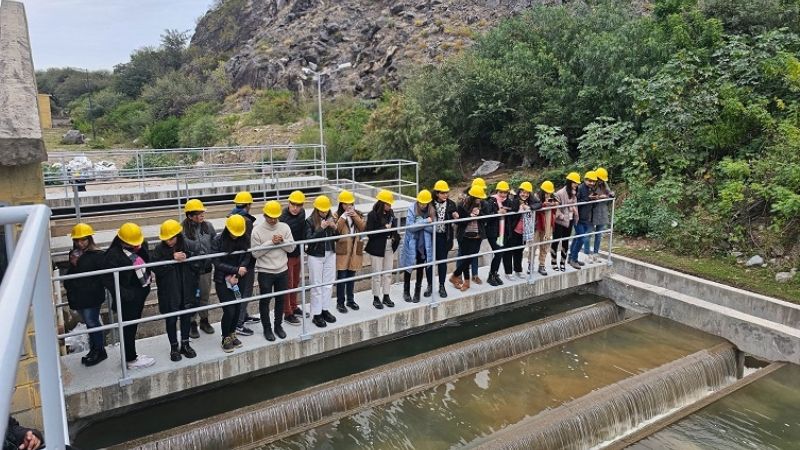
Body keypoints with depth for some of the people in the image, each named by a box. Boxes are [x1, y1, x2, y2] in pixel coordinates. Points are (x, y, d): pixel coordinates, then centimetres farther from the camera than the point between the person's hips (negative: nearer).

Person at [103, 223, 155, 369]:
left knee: (133, 326, 19)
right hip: (128, 298, -7)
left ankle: (132, 355, 33)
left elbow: (146, 261, 22)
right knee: (129, 328, 5)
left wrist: (148, 274, 11)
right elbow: (108, 280, -21)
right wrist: (123, 294, -25)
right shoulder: (113, 255, -19)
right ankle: (130, 360, 19)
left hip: (141, 293, 7)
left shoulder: (139, 247, 1)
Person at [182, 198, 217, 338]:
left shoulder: (208, 226, -3)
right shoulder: (183, 229, -16)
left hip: (206, 267, 4)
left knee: (204, 295, 17)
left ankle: (204, 320, 35)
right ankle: (192, 324, 26)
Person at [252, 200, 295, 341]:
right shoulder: (257, 231, -11)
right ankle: (267, 328, 23)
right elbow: (255, 253, -13)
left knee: (280, 299, 14)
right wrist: (271, 243, -20)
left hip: (282, 270, 3)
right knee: (265, 300, 8)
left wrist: (282, 241, -18)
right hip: (265, 271, -3)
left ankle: (278, 325, 31)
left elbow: (291, 247, 0)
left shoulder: (284, 227, -1)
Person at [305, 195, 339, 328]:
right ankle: (316, 314, 10)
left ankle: (325, 310, 24)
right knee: (317, 285, 2)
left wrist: (334, 227, -13)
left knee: (328, 283, 11)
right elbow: (309, 239, -16)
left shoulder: (331, 219, 3)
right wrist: (321, 228, -24)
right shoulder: (310, 221, -10)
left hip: (330, 254, 5)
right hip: (315, 256, -4)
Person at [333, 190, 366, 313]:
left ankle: (350, 300, 26)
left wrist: (355, 217, -15)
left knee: (351, 276, 13)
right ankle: (340, 302, 9)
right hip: (342, 249, -4)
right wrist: (343, 217, -21)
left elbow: (363, 228, -4)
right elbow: (335, 230, -16)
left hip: (355, 249, 4)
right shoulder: (337, 215, -3)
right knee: (341, 277, -2)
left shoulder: (358, 214, 8)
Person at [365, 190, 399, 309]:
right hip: (377, 248, -6)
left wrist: (395, 237, 0)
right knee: (377, 274, 4)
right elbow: (370, 233, -18)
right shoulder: (373, 215, -14)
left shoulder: (390, 212, 3)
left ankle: (386, 296, 25)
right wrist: (385, 228, -21)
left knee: (388, 273, 13)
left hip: (389, 247, 6)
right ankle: (376, 298, 16)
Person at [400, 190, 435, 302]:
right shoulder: (412, 209, -12)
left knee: (420, 268, 10)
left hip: (424, 245, 2)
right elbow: (410, 227, -21)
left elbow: (433, 228, -9)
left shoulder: (431, 211, -4)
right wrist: (425, 222, -23)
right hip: (411, 244, -2)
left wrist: (420, 223, -19)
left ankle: (417, 292, 25)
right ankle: (406, 291, 26)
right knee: (408, 267, 11)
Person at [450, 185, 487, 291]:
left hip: (477, 236, 3)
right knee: (466, 258, 0)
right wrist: (471, 216, -21)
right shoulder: (463, 205, -10)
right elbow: (459, 221, -11)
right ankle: (466, 281, 17)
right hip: (465, 236, -3)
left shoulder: (481, 205, 2)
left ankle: (455, 276, 17)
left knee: (470, 258, 0)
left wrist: (479, 214, -16)